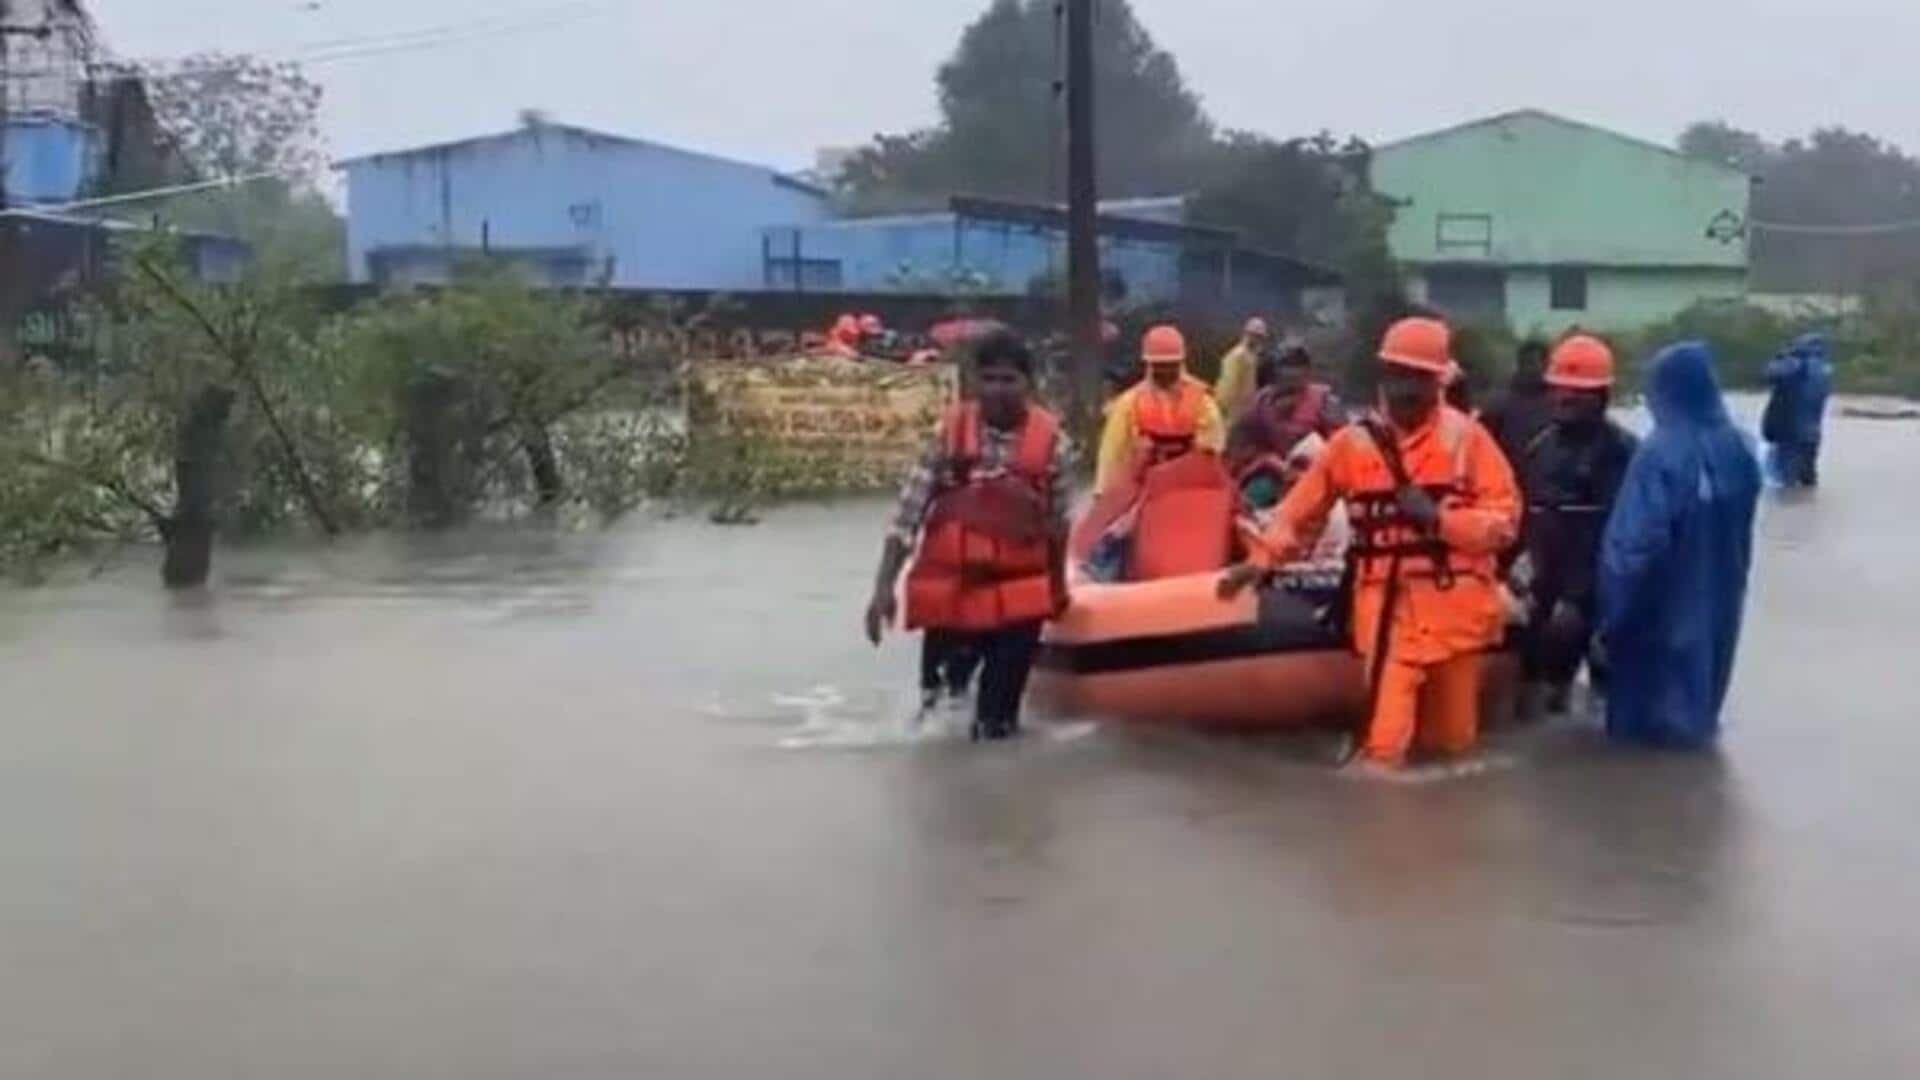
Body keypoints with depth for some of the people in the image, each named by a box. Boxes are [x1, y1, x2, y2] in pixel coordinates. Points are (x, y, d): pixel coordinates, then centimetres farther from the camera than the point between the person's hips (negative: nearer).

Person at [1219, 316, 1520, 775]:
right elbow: (1302, 508, 11)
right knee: (1384, 744, -11)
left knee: (1454, 739, 10)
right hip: (1388, 606, 0)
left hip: (1454, 605, 0)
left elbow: (1504, 521, -3)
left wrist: (1439, 518, -16)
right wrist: (1263, 559, 0)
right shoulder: (1353, 442, 6)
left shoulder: (1466, 436, 1)